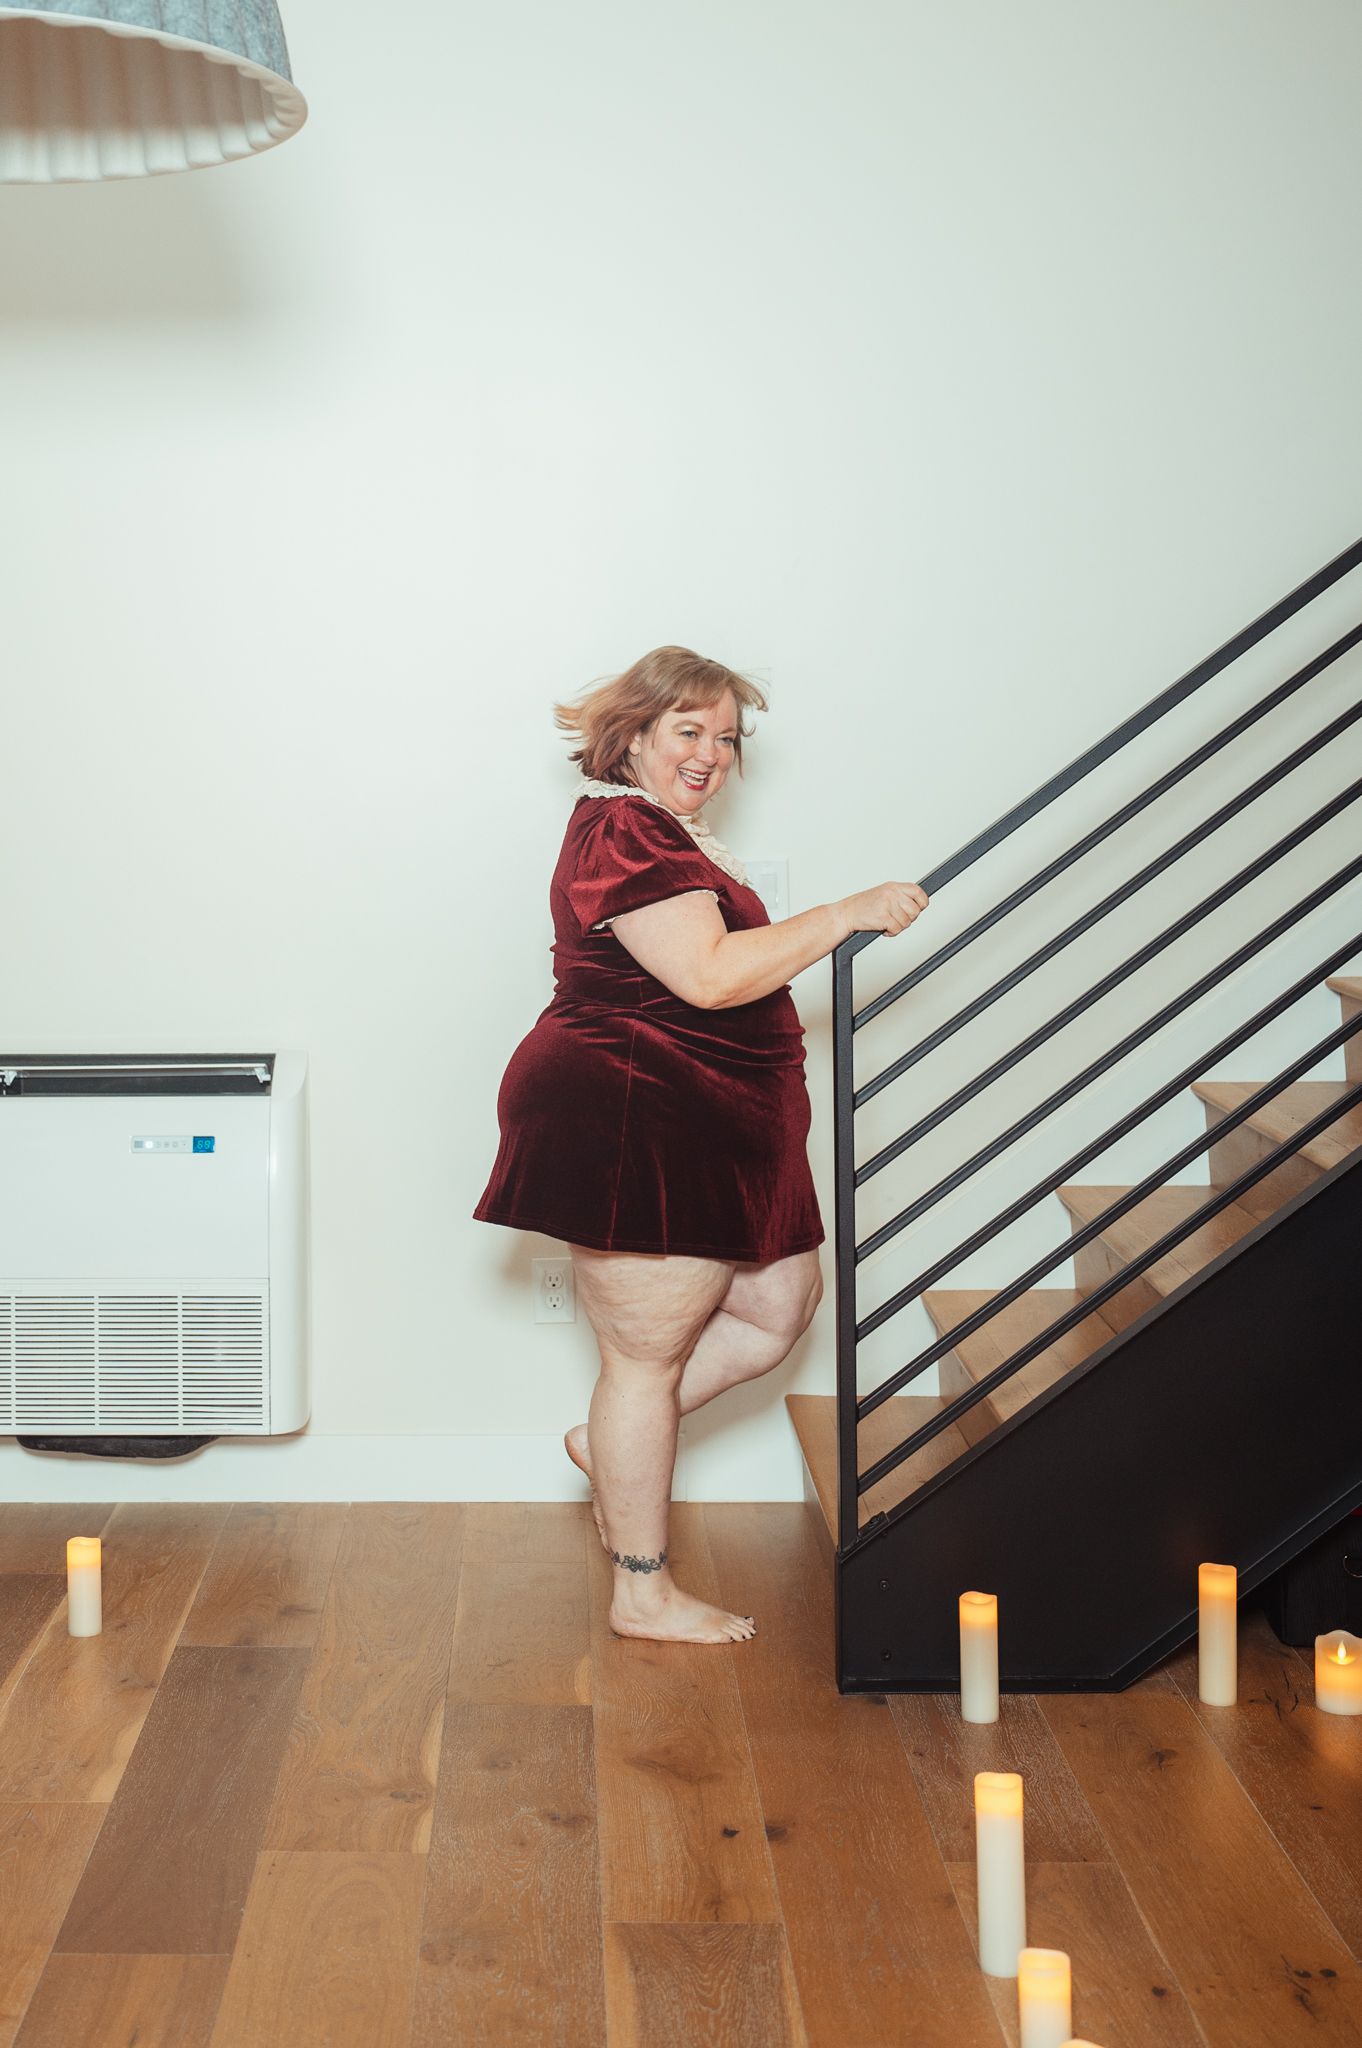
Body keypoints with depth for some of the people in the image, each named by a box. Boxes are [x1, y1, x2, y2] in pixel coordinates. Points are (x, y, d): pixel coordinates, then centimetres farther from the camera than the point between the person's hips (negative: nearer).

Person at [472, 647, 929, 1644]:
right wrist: (847, 914, -22)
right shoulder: (623, 832, -17)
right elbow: (712, 975, -27)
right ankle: (643, 1593, 11)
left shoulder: (668, 832, 19)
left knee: (782, 1305, 13)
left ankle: (613, 1444, 24)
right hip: (629, 1123, -11)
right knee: (649, 1356, -1)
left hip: (702, 1130, 11)